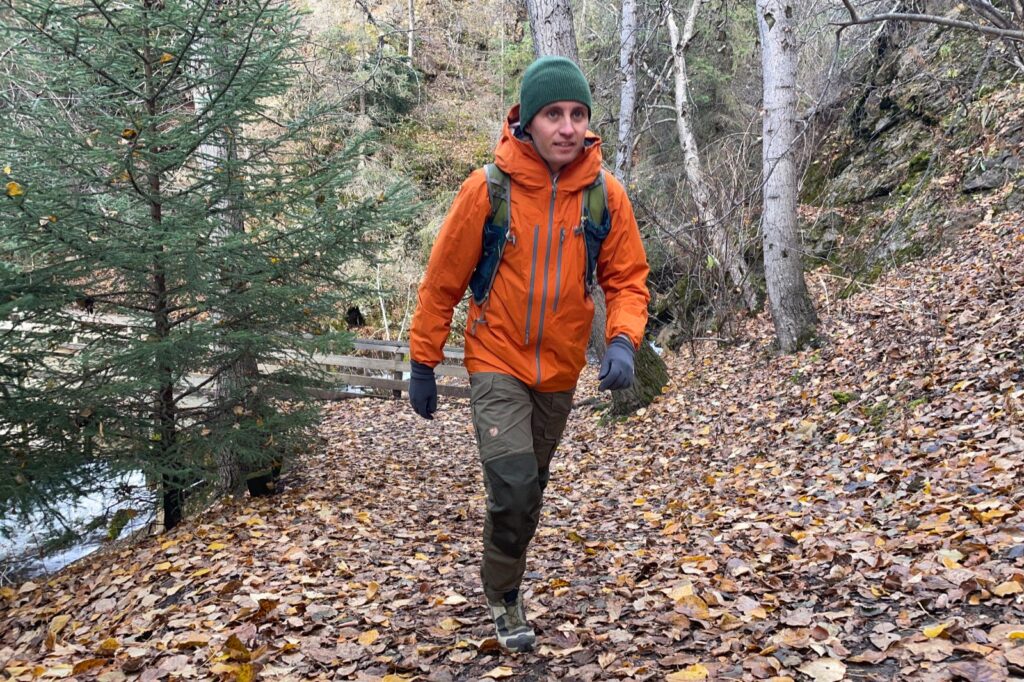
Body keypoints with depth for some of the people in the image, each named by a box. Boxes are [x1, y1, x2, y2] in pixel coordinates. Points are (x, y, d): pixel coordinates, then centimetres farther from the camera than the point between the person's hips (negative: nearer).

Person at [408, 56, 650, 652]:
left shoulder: (606, 194, -9)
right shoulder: (487, 189, -15)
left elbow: (628, 278, -3)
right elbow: (442, 282, -7)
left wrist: (623, 341, -22)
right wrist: (423, 363, -3)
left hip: (561, 371, 3)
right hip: (498, 363, -3)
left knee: (531, 485, 17)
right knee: (513, 487, -16)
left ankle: (505, 582, 42)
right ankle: (504, 594, 12)